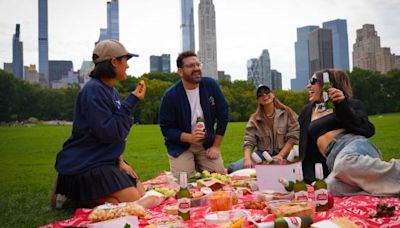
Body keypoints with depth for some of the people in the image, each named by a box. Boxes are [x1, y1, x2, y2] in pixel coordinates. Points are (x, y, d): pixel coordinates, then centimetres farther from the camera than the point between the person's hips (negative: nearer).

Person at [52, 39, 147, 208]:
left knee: (142, 195, 6)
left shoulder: (111, 91, 9)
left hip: (105, 161, 9)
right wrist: (132, 101, -20)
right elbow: (108, 133, -25)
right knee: (133, 202, -15)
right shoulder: (93, 90, -19)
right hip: (84, 164, -9)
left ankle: (80, 190, 12)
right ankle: (72, 189, -3)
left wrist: (119, 160, 2)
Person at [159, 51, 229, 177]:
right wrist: (190, 137, -28)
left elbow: (223, 114, -3)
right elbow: (166, 129, -11)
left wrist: (216, 146, -5)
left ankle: (198, 166, 23)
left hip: (208, 144, 2)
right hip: (181, 145, -2)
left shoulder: (211, 85, -9)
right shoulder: (170, 95, -15)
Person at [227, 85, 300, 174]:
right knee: (233, 168, -20)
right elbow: (249, 141, 2)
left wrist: (280, 155, -14)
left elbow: (292, 137, -2)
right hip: (261, 155, 2)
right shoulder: (254, 119, 9)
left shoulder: (286, 113, 3)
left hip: (282, 154, -2)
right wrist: (247, 158, -17)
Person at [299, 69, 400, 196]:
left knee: (345, 164, -43)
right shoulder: (307, 111, 26)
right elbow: (304, 148, 24)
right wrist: (309, 178, 15)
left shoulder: (350, 104, 14)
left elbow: (367, 130, -1)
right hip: (335, 160, 3)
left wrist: (342, 105, -8)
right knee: (333, 186, -37)